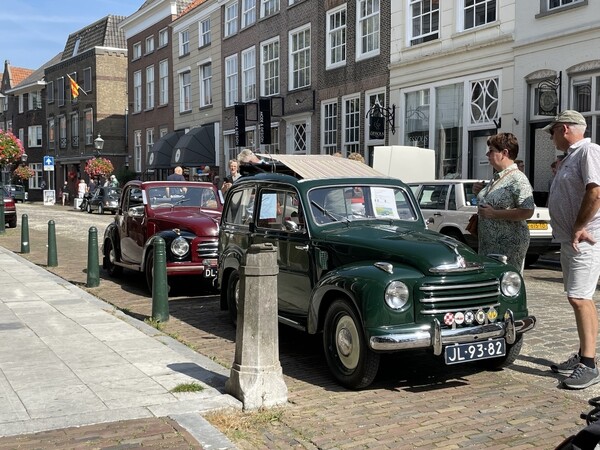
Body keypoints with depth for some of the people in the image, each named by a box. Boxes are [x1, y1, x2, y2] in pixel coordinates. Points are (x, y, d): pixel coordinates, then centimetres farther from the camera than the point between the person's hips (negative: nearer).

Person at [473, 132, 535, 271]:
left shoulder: (518, 179, -14)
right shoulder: (496, 177, 14)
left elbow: (527, 212, -23)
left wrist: (494, 214, -23)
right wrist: (481, 192, 10)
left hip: (508, 246, -9)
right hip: (489, 244, 9)